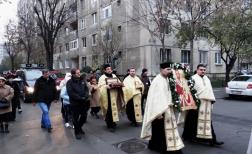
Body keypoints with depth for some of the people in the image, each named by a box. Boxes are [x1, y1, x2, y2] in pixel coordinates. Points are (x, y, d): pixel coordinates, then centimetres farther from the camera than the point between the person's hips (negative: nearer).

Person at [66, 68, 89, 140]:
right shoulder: (69, 82, -8)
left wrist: (86, 96, -12)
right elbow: (71, 93, -16)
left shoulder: (82, 80, 8)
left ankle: (79, 127, 38)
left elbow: (86, 89, 7)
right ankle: (77, 132, 23)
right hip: (75, 103, -5)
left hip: (84, 102, 5)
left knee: (84, 116, 11)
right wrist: (80, 98, -20)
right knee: (76, 118, 5)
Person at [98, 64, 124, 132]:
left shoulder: (114, 76, 17)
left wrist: (119, 85, -3)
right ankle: (110, 125, 6)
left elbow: (119, 83, 19)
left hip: (115, 96, 5)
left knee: (114, 109, 8)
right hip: (107, 97, -5)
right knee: (109, 111, -4)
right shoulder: (102, 77, 0)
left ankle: (113, 123, 25)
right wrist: (107, 86, -27)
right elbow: (100, 86, -11)